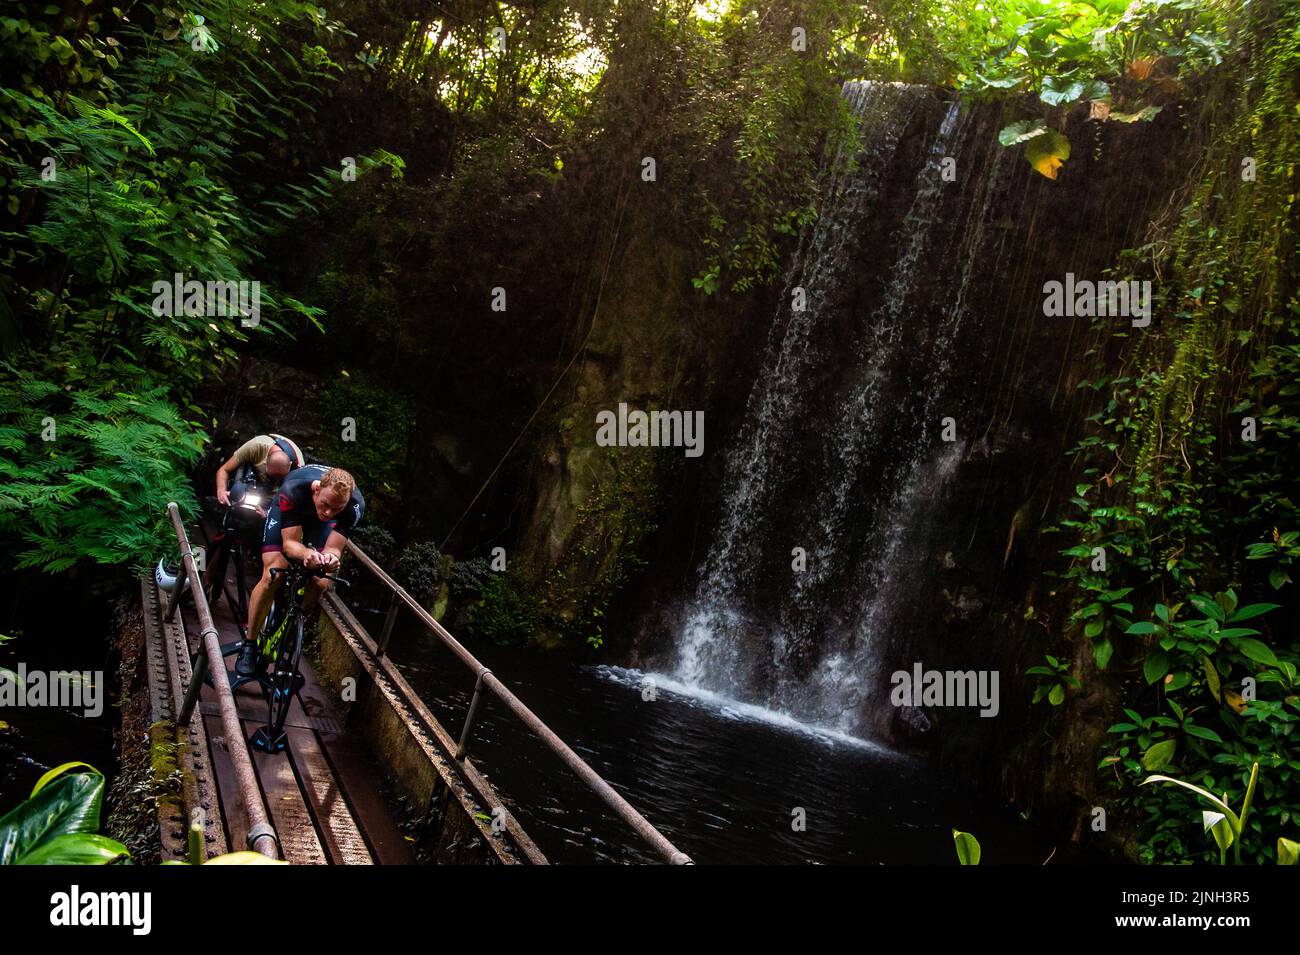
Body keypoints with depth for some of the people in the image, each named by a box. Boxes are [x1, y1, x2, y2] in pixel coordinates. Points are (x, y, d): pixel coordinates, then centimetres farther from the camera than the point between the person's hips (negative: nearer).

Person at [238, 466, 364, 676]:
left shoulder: (355, 504, -37)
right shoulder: (293, 490, -42)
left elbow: (333, 549, -32)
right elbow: (290, 542, -37)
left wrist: (331, 558, -56)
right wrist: (308, 553, -59)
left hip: (319, 523, 2)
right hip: (288, 512, -2)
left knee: (320, 583, -15)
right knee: (272, 576, -17)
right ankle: (249, 646, -2)